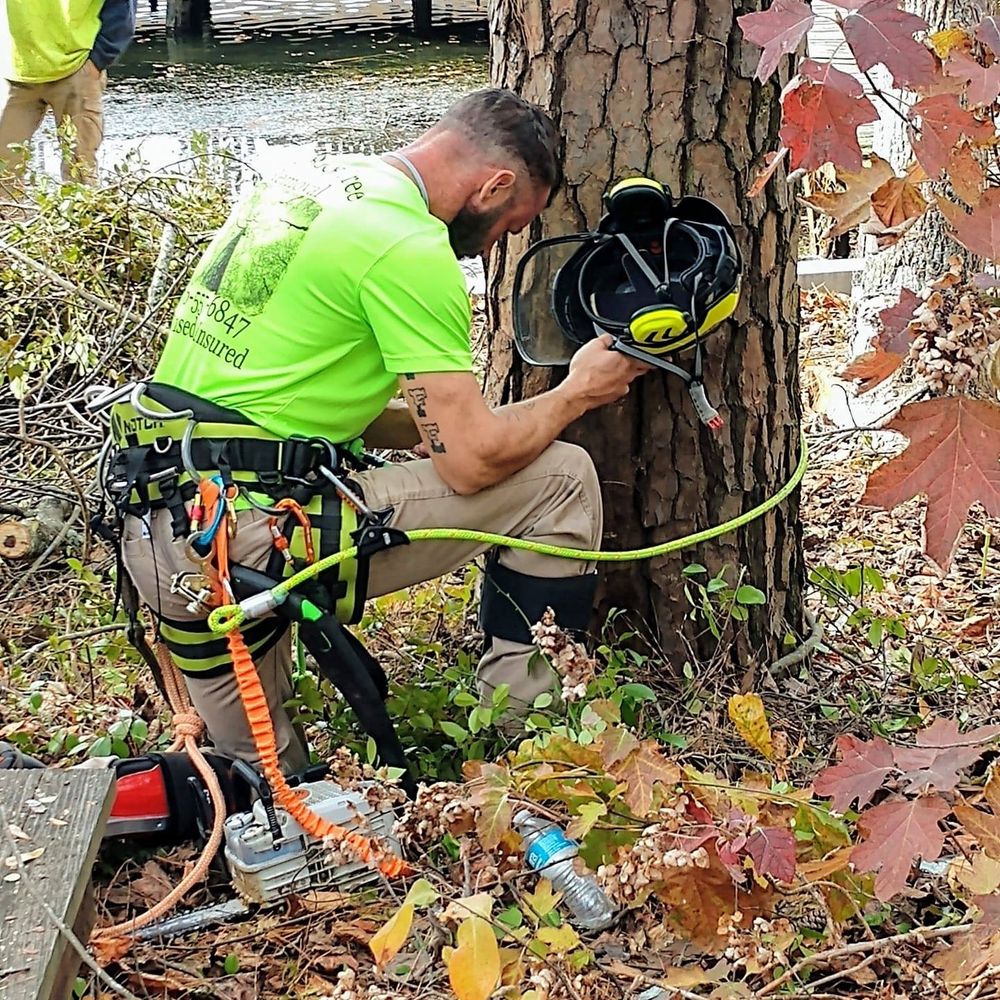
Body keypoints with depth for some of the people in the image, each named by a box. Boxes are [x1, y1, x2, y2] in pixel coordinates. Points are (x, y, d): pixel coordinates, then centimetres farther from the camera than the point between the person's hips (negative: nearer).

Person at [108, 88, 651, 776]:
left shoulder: (292, 191, 15)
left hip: (154, 541, 9)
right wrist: (579, 392, 6)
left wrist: (434, 427, 19)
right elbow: (473, 462, -12)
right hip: (251, 537, -9)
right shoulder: (409, 245, -13)